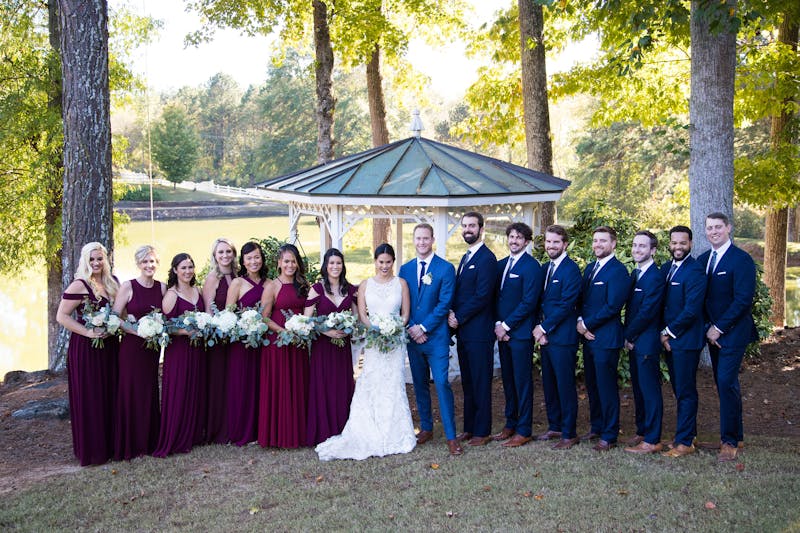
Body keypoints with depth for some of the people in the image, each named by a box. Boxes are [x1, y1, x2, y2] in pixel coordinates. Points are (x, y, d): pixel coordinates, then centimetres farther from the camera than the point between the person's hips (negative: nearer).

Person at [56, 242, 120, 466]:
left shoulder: (112, 283, 10)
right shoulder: (79, 285, -11)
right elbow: (61, 316, -14)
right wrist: (88, 332, -20)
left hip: (109, 346, 7)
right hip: (86, 348, -7)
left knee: (110, 396, 11)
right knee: (89, 399, -1)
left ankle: (110, 444, 23)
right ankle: (91, 450, 10)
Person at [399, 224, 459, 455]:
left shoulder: (446, 268, -4)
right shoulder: (405, 269, 10)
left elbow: (444, 304, -9)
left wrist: (423, 328, -13)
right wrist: (411, 328, -7)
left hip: (436, 336, -4)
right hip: (413, 336, 5)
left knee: (442, 383, -9)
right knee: (419, 384, 12)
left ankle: (451, 436, -5)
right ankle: (426, 428, 25)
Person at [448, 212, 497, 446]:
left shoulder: (487, 258, -12)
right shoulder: (466, 258, 18)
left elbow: (482, 296, -18)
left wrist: (458, 318, -12)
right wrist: (452, 313, 1)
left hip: (479, 332, -9)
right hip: (463, 331, 9)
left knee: (481, 383, -1)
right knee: (467, 383, 14)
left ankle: (482, 431, 8)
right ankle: (469, 428, 22)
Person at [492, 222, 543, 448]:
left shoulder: (531, 266, -10)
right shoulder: (500, 265, 14)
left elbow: (528, 302, -15)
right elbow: (496, 296, 14)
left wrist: (506, 325, -13)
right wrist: (497, 324, -1)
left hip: (521, 333, -7)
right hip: (502, 331, 7)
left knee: (522, 381, -1)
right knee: (508, 380, 13)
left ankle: (524, 430, 7)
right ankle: (510, 424, 23)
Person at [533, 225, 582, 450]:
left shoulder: (571, 269, -10)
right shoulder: (544, 269, 15)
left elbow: (566, 305, -16)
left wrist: (544, 328, -13)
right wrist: (540, 328, 2)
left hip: (563, 337, -8)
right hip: (546, 337, 8)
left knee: (565, 386, -3)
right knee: (549, 384, 13)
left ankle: (569, 434, 4)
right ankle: (554, 427, 24)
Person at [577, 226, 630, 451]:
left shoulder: (618, 271, -11)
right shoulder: (590, 268, 16)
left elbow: (612, 306, -17)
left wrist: (587, 324, -12)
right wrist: (581, 321, -3)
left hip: (606, 339, -8)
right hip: (588, 337, 8)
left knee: (606, 387, -3)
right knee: (592, 385, 14)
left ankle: (609, 435, 5)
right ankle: (596, 428, 26)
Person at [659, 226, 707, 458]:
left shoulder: (695, 271, -12)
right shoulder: (665, 268, 12)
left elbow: (691, 310, -18)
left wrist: (670, 332, -11)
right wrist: (663, 333, 3)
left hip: (686, 340, -7)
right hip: (668, 339, 7)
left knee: (685, 391, -2)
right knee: (679, 390, 14)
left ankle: (685, 442, 3)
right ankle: (688, 433, 25)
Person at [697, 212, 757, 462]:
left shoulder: (741, 259, -10)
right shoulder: (703, 260, 10)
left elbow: (743, 299, -15)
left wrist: (719, 327, -14)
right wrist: (709, 328, 1)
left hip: (733, 332, -7)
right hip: (713, 331, 7)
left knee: (727, 383, -11)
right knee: (723, 383, 10)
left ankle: (730, 442, -4)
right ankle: (734, 435, 20)